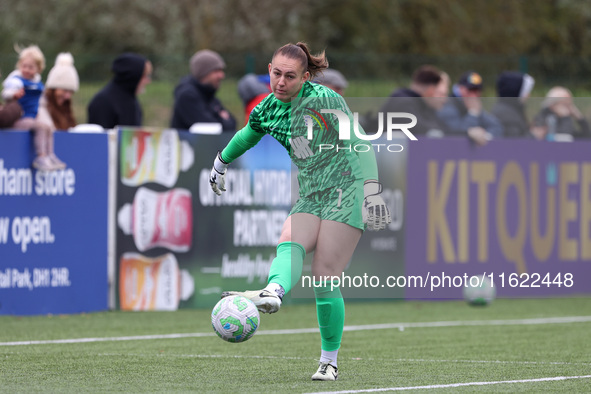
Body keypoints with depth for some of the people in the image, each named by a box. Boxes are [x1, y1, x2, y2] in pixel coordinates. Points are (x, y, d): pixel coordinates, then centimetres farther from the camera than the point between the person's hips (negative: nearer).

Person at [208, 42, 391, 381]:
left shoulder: (323, 99, -13)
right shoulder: (269, 108, 6)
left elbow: (360, 144, -15)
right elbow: (247, 136, 29)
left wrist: (372, 190, -24)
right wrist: (221, 164, 42)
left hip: (346, 191, -6)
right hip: (311, 198, 6)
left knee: (324, 277, -13)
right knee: (289, 243, -26)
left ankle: (329, 362, -5)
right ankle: (272, 293, -55)